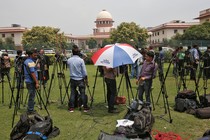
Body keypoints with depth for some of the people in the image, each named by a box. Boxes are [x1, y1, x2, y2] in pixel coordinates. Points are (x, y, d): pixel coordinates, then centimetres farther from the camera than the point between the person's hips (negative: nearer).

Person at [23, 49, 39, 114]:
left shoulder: (26, 61, 15)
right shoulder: (30, 62, -16)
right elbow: (32, 73, -22)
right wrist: (37, 82, -22)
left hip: (28, 81, 10)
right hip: (31, 82, -10)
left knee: (31, 96, 16)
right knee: (32, 96, -3)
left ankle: (30, 110, 22)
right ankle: (30, 110, 3)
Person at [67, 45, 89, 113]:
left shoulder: (69, 60, -2)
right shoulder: (81, 60, -11)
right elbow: (84, 71, -8)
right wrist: (86, 79, 0)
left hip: (72, 79, 3)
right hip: (80, 79, -3)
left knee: (72, 93, 8)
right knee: (82, 93, 3)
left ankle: (71, 108, 12)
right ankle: (85, 107, 9)